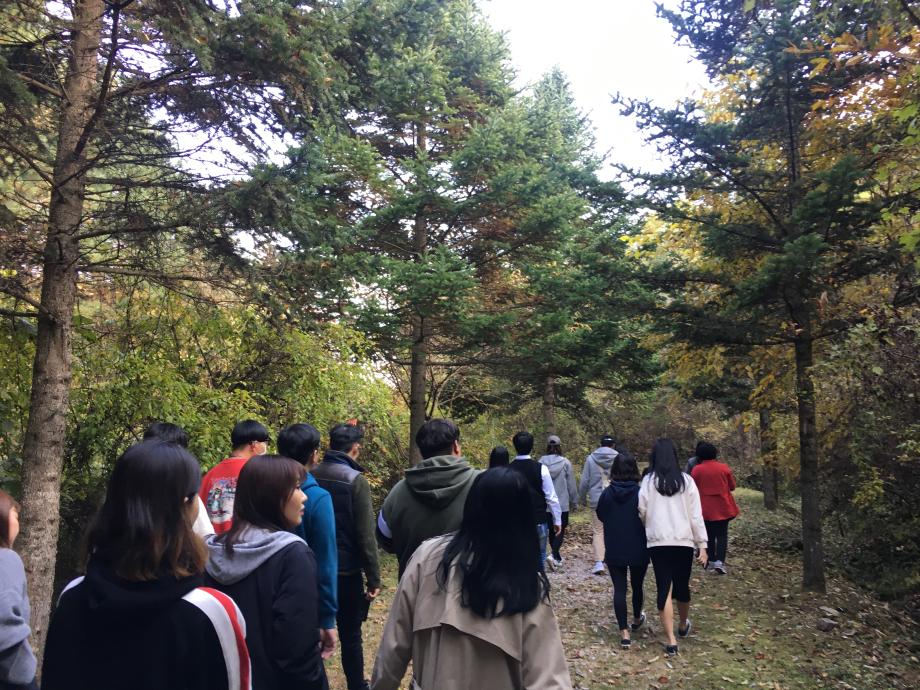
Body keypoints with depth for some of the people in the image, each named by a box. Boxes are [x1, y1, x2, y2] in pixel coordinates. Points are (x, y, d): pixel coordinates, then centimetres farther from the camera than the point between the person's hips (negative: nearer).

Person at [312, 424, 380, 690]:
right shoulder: (355, 480, -15)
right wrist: (373, 577, -9)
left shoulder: (310, 476, 1)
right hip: (346, 571, -5)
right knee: (350, 635, 8)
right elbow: (365, 535, -16)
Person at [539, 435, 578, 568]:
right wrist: (574, 501, 11)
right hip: (562, 503, -3)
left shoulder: (541, 462, -5)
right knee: (560, 531, 4)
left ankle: (557, 557, 26)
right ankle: (553, 555, -16)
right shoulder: (565, 462, -10)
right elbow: (571, 484, -2)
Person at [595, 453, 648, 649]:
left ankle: (624, 632, -1)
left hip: (614, 550, 0)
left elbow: (600, 517, 6)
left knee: (619, 589, 5)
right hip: (638, 550, 0)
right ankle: (637, 619, 42)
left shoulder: (606, 493, -9)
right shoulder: (640, 493, -15)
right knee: (637, 586, 20)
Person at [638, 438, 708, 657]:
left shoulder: (648, 481, -4)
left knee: (664, 589, 3)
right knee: (682, 586, 18)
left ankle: (671, 641, 0)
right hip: (684, 541, 2)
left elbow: (641, 512, -5)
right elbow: (696, 515, -1)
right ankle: (683, 625, 41)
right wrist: (702, 544, 3)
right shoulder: (686, 481, -1)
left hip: (658, 542, -2)